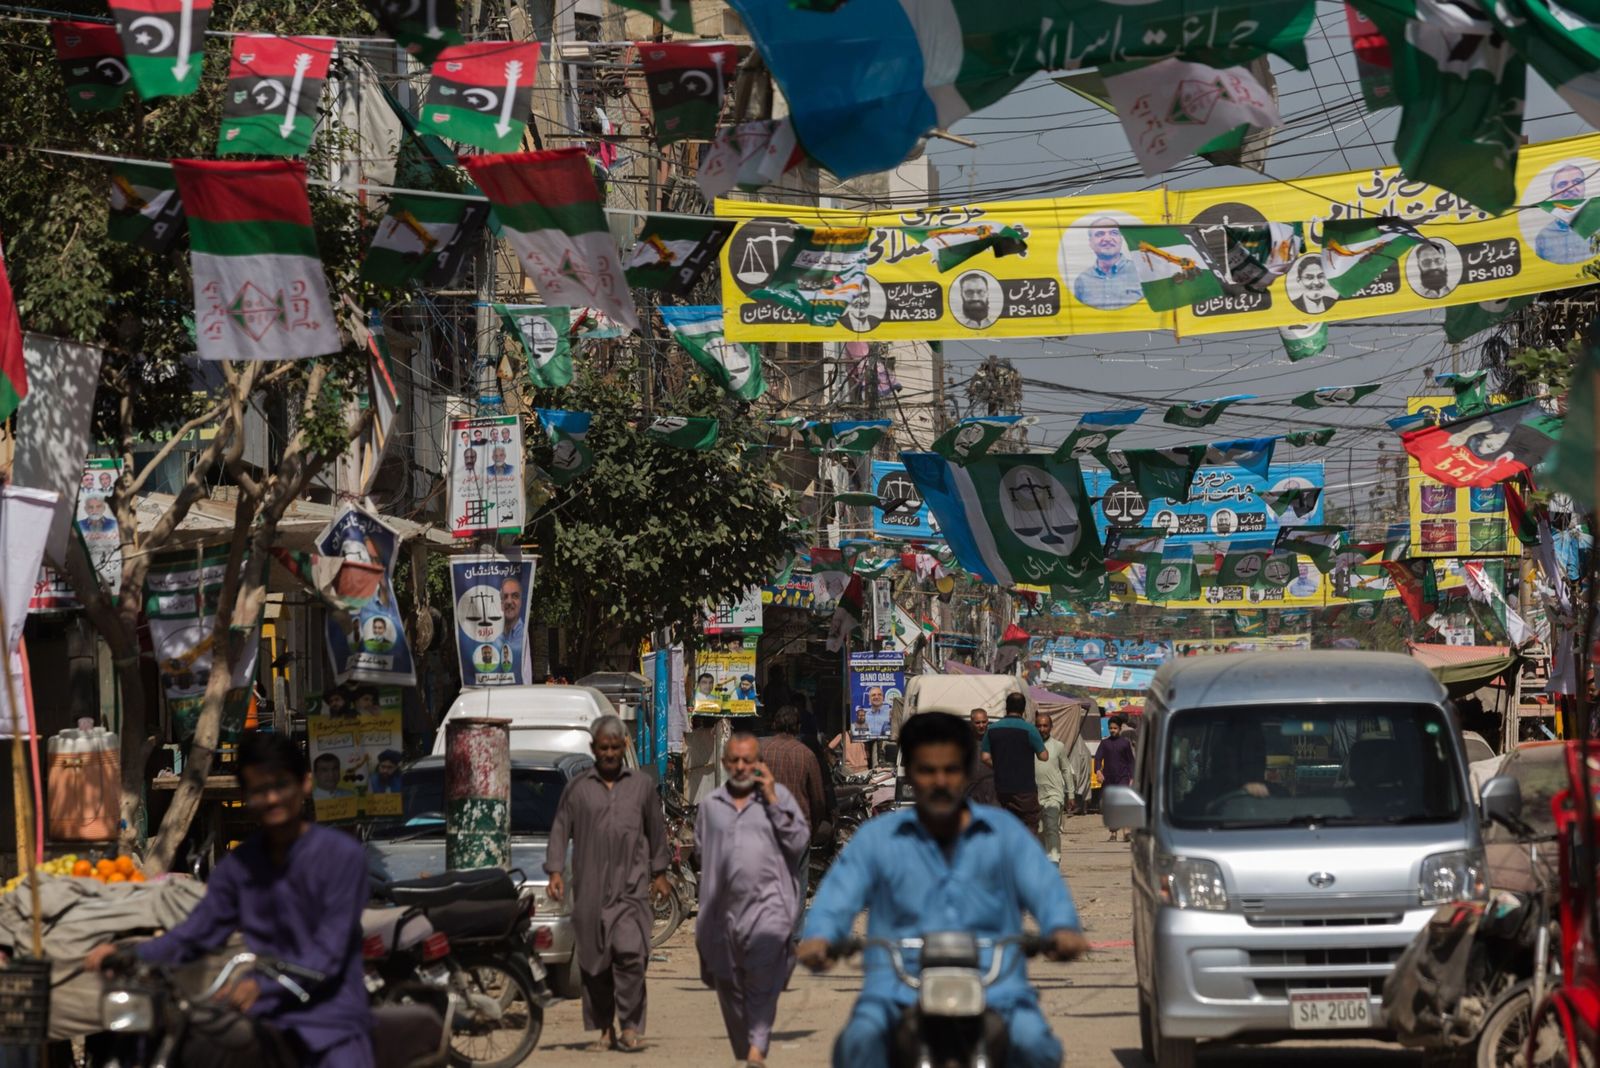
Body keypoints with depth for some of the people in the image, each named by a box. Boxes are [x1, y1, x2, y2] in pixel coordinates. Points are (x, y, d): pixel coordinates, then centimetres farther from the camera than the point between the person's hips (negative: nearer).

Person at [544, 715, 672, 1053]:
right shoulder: (578, 789, 8)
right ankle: (604, 1029, 12)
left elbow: (656, 830, 18)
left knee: (631, 953, -15)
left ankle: (630, 1027, -10)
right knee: (594, 962, 3)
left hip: (631, 884, -1)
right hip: (590, 888, 1)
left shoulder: (641, 784, 11)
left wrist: (659, 873, 17)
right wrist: (555, 871, -5)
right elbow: (560, 830, 6)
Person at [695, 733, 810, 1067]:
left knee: (762, 978, -21)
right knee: (730, 988, 9)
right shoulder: (711, 804, 14)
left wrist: (773, 802, -7)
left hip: (768, 902, -4)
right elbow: (701, 849, 26)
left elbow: (799, 842, -3)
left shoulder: (778, 796, 6)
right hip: (724, 908, 4)